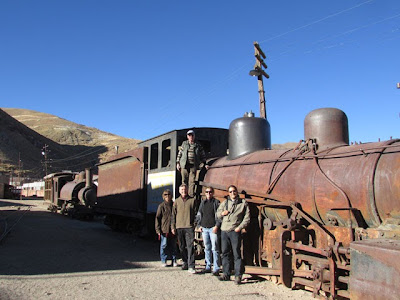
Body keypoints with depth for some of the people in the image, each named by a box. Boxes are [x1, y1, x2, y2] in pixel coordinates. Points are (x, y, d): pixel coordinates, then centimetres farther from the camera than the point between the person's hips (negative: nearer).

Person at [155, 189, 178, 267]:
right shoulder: (161, 206, -1)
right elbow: (157, 218, 0)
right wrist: (158, 229, -7)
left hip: (173, 229, 3)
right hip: (164, 229, -3)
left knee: (173, 246, 9)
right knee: (164, 245, 2)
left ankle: (174, 261, 19)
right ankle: (163, 261, 14)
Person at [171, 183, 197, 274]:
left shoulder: (192, 200, 6)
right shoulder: (176, 201, 11)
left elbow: (195, 213, 6)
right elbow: (173, 214, 12)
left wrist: (196, 225, -1)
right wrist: (173, 226, 7)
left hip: (189, 227, -3)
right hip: (179, 227, 3)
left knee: (190, 246, -10)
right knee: (182, 247, 11)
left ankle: (191, 266, -11)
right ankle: (185, 262, 26)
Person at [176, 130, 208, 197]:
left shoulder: (198, 146, 10)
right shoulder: (184, 144, 11)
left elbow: (202, 155, 15)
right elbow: (179, 154, 13)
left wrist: (205, 164, 8)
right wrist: (178, 163, 6)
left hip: (193, 165, 0)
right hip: (184, 165, 1)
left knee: (192, 181, -6)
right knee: (184, 181, 2)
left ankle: (191, 196, -4)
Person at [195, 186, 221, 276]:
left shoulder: (216, 202, 0)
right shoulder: (202, 203, 14)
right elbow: (199, 215, 21)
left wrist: (216, 226, -12)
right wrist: (199, 225, 12)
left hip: (213, 228, -5)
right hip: (204, 228, 5)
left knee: (215, 248, -6)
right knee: (207, 248, 10)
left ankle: (216, 268, -2)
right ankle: (208, 266, 18)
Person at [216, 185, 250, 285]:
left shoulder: (243, 203, 7)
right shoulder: (224, 203, 18)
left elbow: (247, 218, 3)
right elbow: (217, 214, 22)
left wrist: (239, 227, -8)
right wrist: (222, 213, -1)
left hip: (235, 231, -4)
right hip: (224, 231, 4)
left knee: (236, 253, -5)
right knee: (225, 253, 7)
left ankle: (238, 276, 0)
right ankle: (226, 274, 16)